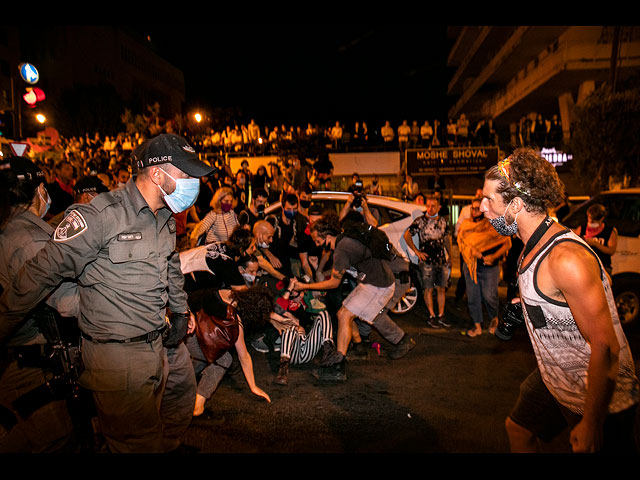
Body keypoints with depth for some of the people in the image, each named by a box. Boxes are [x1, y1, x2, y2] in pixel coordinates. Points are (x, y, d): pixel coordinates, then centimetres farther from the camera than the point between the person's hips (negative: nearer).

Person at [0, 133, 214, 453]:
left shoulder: (165, 217, 6)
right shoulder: (100, 216, -20)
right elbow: (42, 273, -15)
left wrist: (180, 308, 33)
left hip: (155, 344, 7)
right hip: (116, 356, -7)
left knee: (152, 432, 23)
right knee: (135, 441, 9)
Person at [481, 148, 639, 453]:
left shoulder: (567, 259, -31)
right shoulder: (535, 245, 0)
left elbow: (606, 347, -30)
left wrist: (591, 424, -24)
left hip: (599, 395, -9)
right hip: (554, 379, 9)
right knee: (518, 428, 22)